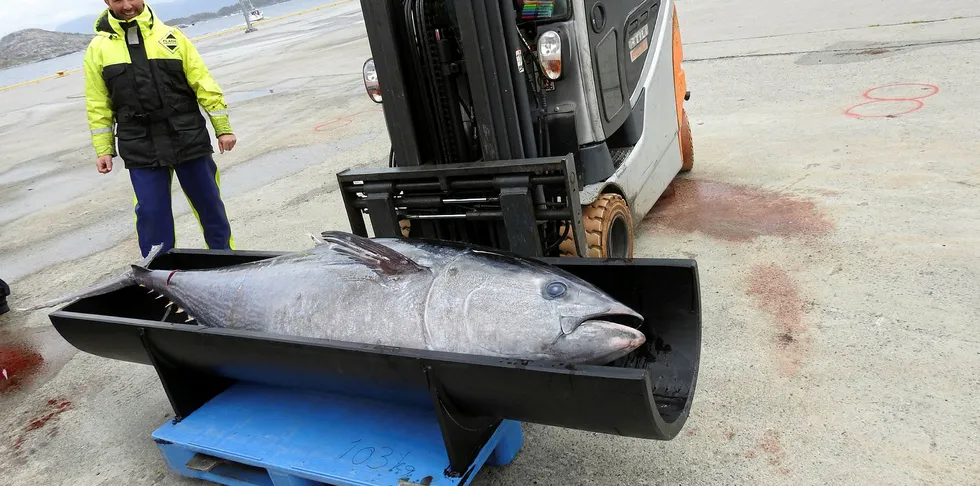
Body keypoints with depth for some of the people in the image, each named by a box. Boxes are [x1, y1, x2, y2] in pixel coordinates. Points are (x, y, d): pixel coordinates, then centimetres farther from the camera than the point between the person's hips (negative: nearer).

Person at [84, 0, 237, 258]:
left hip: (189, 138, 0)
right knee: (151, 214, 1)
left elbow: (204, 84, 3)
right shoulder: (98, 49, 5)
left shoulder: (170, 35, 3)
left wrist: (223, 128, 1)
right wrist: (103, 150, 5)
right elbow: (98, 105, 8)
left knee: (209, 203, 9)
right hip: (141, 149, 0)